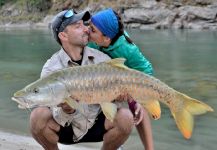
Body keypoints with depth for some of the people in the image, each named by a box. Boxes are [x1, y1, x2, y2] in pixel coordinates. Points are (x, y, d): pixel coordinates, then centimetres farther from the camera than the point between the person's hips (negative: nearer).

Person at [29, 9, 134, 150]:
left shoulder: (102, 59, -8)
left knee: (125, 117, -26)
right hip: (65, 127, -1)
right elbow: (58, 117, -19)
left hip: (96, 125, 2)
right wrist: (67, 110, -43)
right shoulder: (51, 68, -16)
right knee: (38, 116, -31)